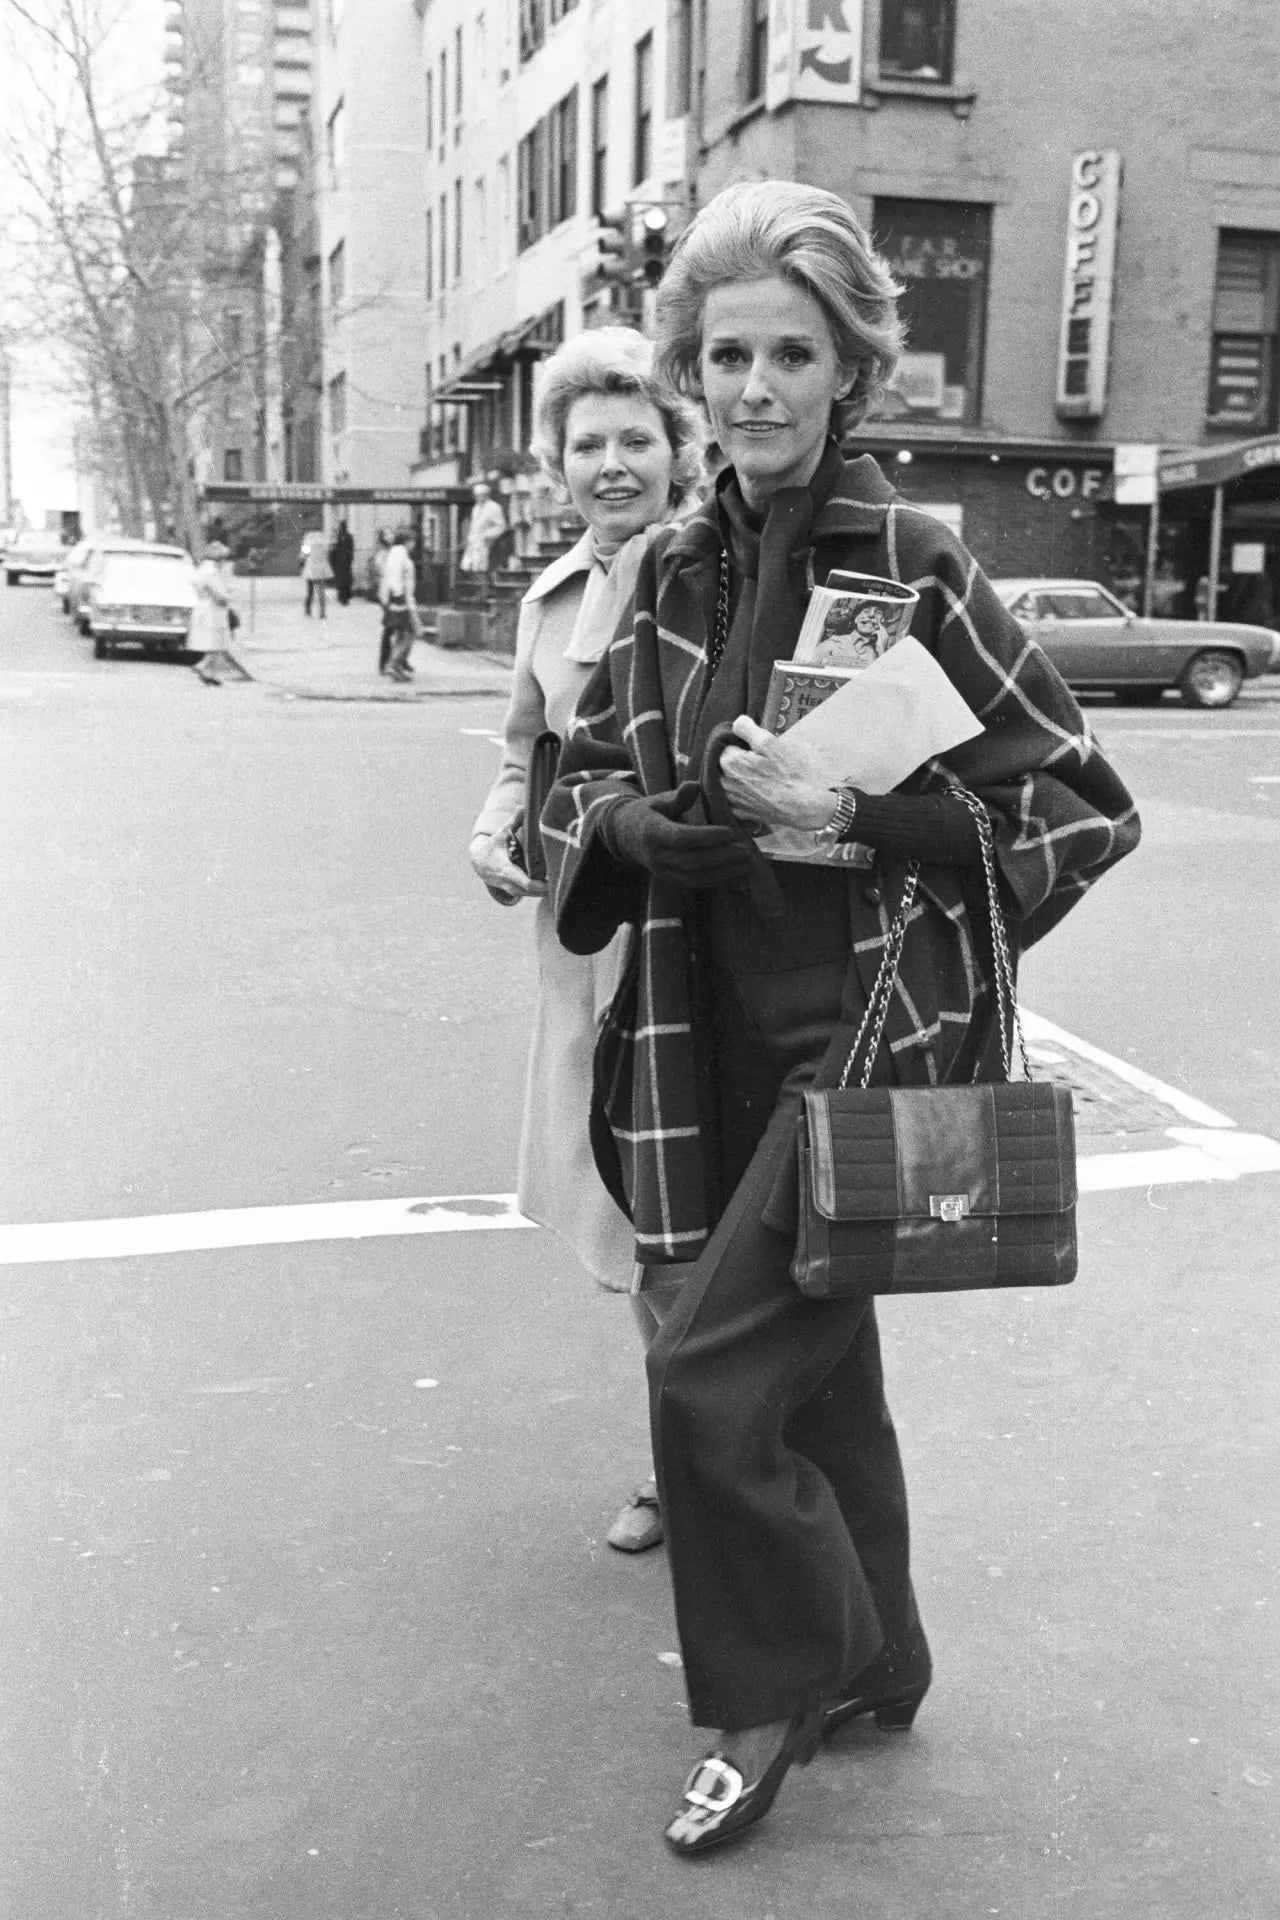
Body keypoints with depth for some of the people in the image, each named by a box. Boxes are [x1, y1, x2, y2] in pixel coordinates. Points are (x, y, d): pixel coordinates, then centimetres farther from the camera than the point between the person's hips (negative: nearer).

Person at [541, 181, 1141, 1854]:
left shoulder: (912, 562, -12)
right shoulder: (677, 570, 4)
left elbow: (1087, 805, -11)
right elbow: (589, 776, 13)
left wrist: (852, 818, -21)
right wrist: (653, 826, -10)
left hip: (878, 1033, -6)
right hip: (726, 1037, 6)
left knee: (711, 1376, -7)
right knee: (818, 1359, 18)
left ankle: (781, 1689, 20)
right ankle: (873, 1664, 40)